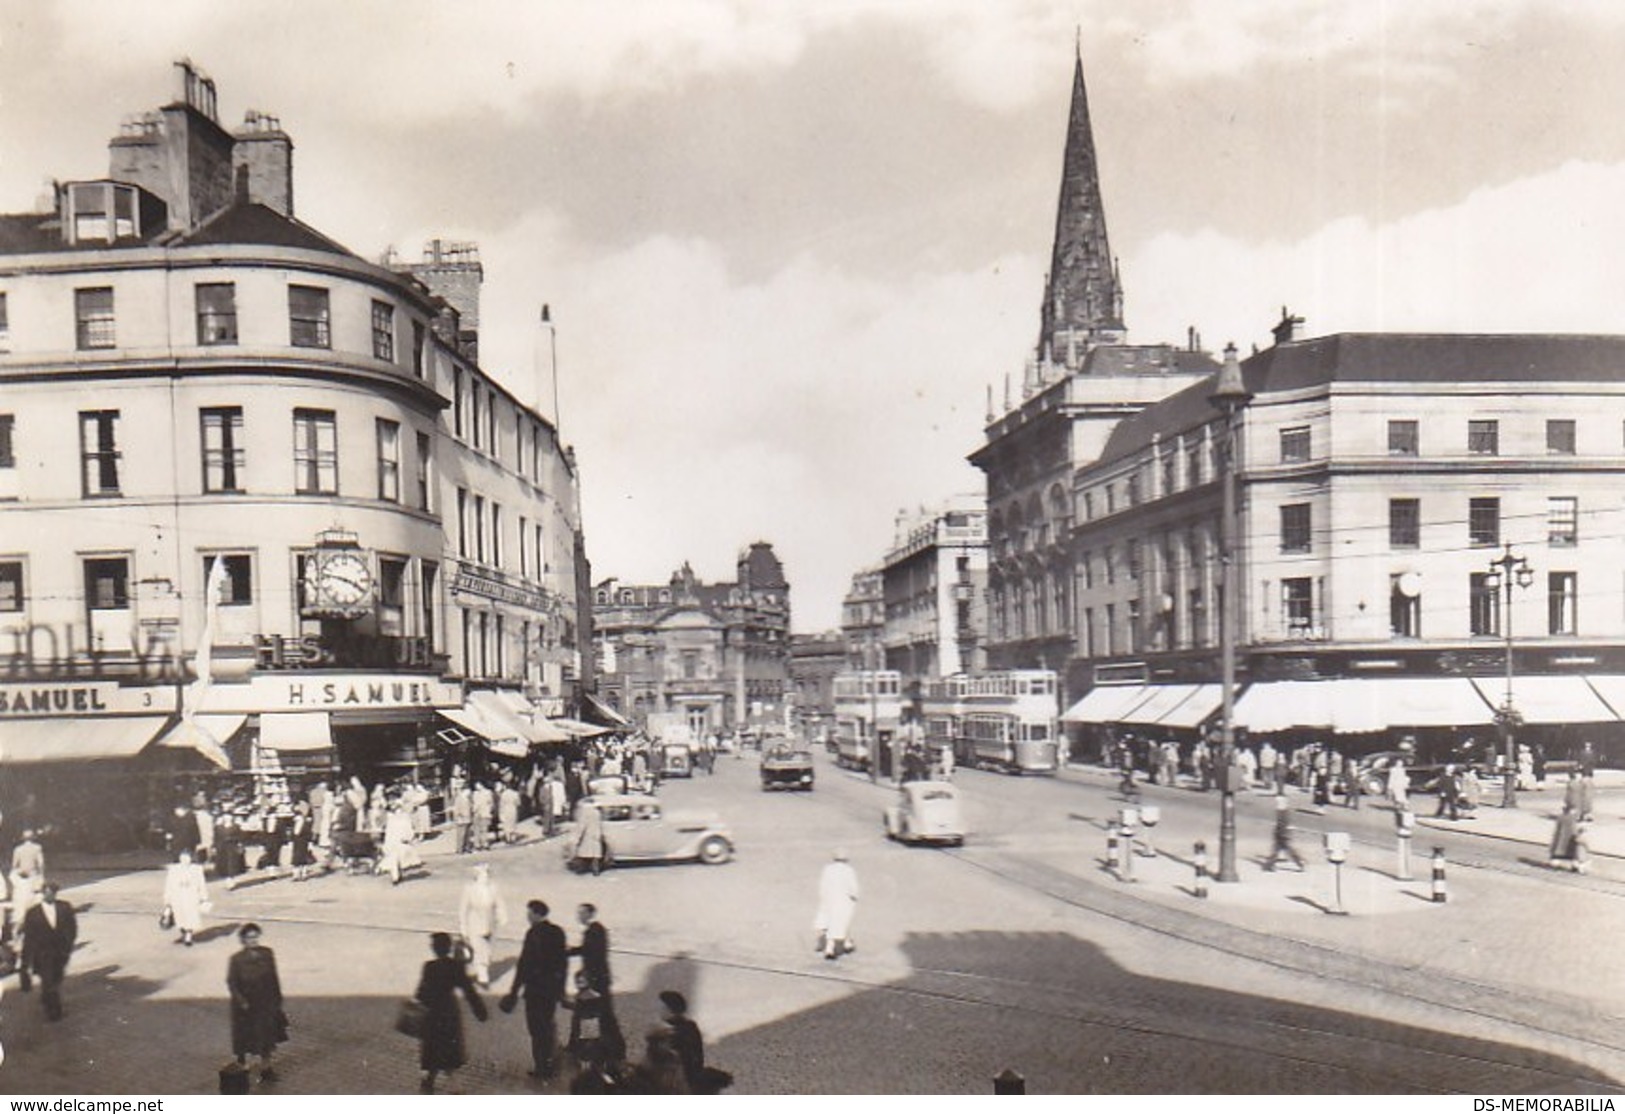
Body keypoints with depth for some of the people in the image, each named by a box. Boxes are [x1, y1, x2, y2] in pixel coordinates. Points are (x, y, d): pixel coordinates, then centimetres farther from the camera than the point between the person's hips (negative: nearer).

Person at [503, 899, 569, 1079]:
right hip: (553, 988, 7)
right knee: (549, 1025, 19)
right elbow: (564, 961, 11)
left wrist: (514, 991, -12)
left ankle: (540, 1067, 7)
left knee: (537, 1028, 3)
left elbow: (524, 963, -17)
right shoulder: (558, 932, 5)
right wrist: (561, 987, 20)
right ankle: (550, 1065, 26)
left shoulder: (533, 933, -16)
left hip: (535, 987, -7)